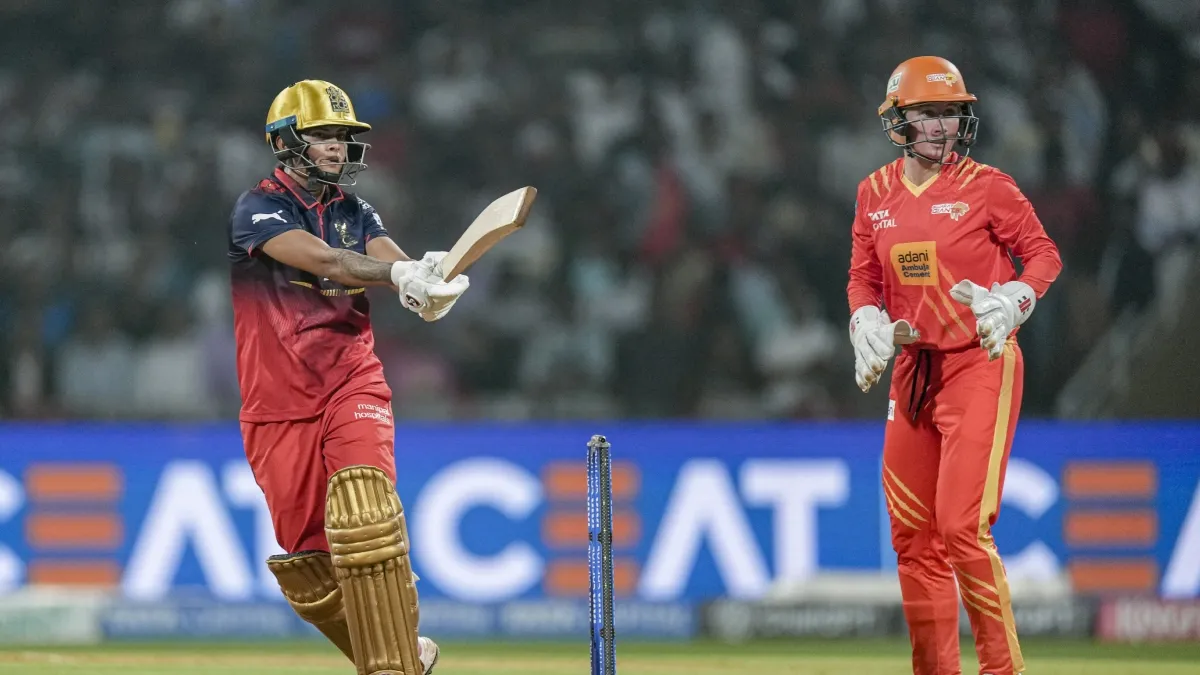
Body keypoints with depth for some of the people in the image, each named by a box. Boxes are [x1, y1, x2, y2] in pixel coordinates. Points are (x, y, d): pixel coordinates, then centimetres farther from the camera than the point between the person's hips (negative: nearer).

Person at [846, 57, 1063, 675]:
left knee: (962, 526, -16)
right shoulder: (876, 194, 8)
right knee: (911, 533, 8)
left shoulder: (986, 187, -7)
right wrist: (870, 328, -2)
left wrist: (1009, 303, -16)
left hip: (980, 365, -6)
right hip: (913, 368, 6)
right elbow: (863, 279, 16)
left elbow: (1043, 253, 0)